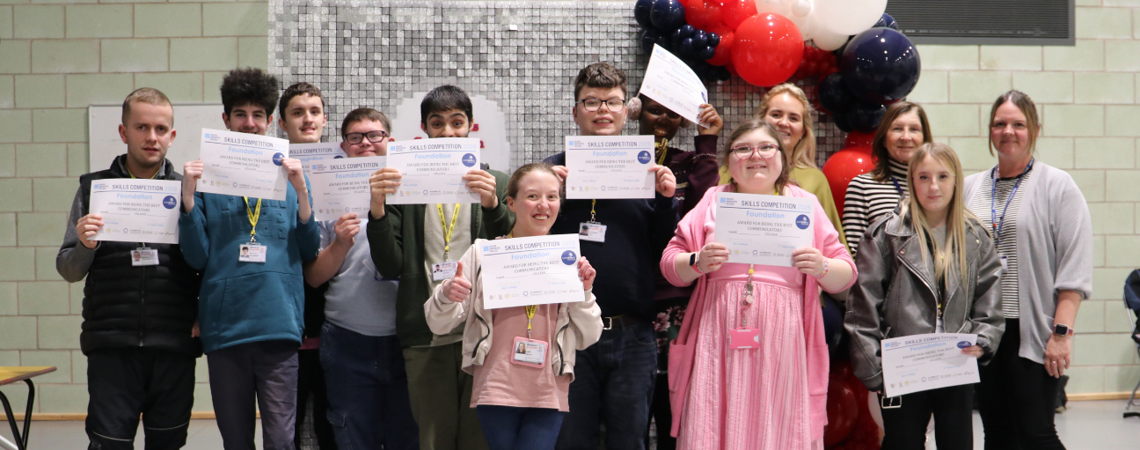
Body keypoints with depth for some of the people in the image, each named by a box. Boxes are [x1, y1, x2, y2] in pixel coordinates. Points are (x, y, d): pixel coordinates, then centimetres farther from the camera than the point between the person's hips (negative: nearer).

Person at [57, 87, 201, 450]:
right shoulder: (94, 188, 7)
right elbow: (68, 271, 7)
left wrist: (204, 316, -6)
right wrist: (84, 245, -13)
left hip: (174, 347, 1)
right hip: (112, 347, 0)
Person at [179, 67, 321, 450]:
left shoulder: (289, 174, 11)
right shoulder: (207, 177, 7)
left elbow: (310, 252, 6)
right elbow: (197, 258, 1)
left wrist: (301, 192, -6)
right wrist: (188, 196, -10)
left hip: (279, 325, 0)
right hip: (224, 328, 0)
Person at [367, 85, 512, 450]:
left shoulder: (497, 184, 12)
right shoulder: (404, 187, 13)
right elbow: (390, 267, 4)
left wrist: (492, 205, -17)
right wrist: (377, 211, -12)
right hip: (426, 341, 1)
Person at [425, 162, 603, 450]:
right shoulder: (483, 253, 2)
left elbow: (587, 338, 9)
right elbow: (439, 325, 1)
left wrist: (584, 292, -6)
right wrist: (447, 296, -20)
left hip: (549, 395, 1)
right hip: (497, 392, -1)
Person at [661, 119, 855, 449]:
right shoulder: (713, 201, 14)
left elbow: (846, 275, 12)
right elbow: (670, 264, 12)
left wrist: (821, 267, -8)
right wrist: (698, 263, -8)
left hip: (781, 344, 0)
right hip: (719, 341, 0)